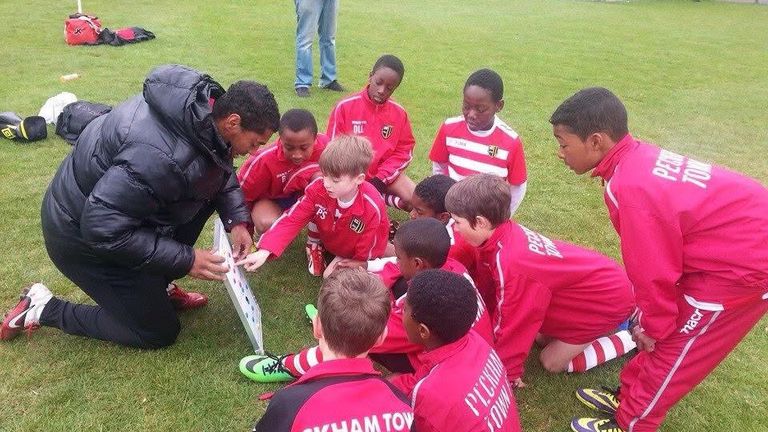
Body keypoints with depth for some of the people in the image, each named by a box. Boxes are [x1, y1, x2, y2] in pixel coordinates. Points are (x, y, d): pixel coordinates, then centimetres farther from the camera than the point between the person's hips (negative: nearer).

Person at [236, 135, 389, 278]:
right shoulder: (318, 188, -27)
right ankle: (315, 247, 4)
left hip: (354, 254, -3)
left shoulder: (372, 208, -36)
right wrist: (265, 251, -39)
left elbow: (365, 251, -24)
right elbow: (292, 219, -28)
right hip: (328, 240, 3)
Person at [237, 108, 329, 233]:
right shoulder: (264, 160, -31)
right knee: (268, 225, -35)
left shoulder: (323, 144, -27)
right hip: (269, 199, -2)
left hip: (303, 193, 2)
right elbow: (243, 193, -16)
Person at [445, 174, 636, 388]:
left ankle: (627, 338, 10)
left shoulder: (513, 264, -37)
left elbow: (515, 326, -24)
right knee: (542, 337, 17)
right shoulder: (502, 235, -13)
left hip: (609, 298, -7)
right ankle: (614, 323, 24)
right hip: (593, 279, 8)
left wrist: (507, 374, -9)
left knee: (551, 362, 3)